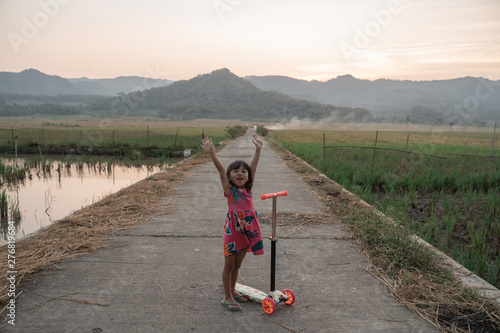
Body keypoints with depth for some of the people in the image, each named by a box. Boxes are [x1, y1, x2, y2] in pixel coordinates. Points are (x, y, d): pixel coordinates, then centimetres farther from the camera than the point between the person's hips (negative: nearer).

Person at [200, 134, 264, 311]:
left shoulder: (248, 189, 1)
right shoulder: (229, 190, -10)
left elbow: (253, 168, -4)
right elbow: (221, 170, -21)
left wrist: (258, 149, -7)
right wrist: (211, 153, -31)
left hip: (247, 231, 5)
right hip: (232, 232, -5)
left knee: (237, 265, 20)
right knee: (229, 265, 9)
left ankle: (232, 291, 38)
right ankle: (227, 297, 23)